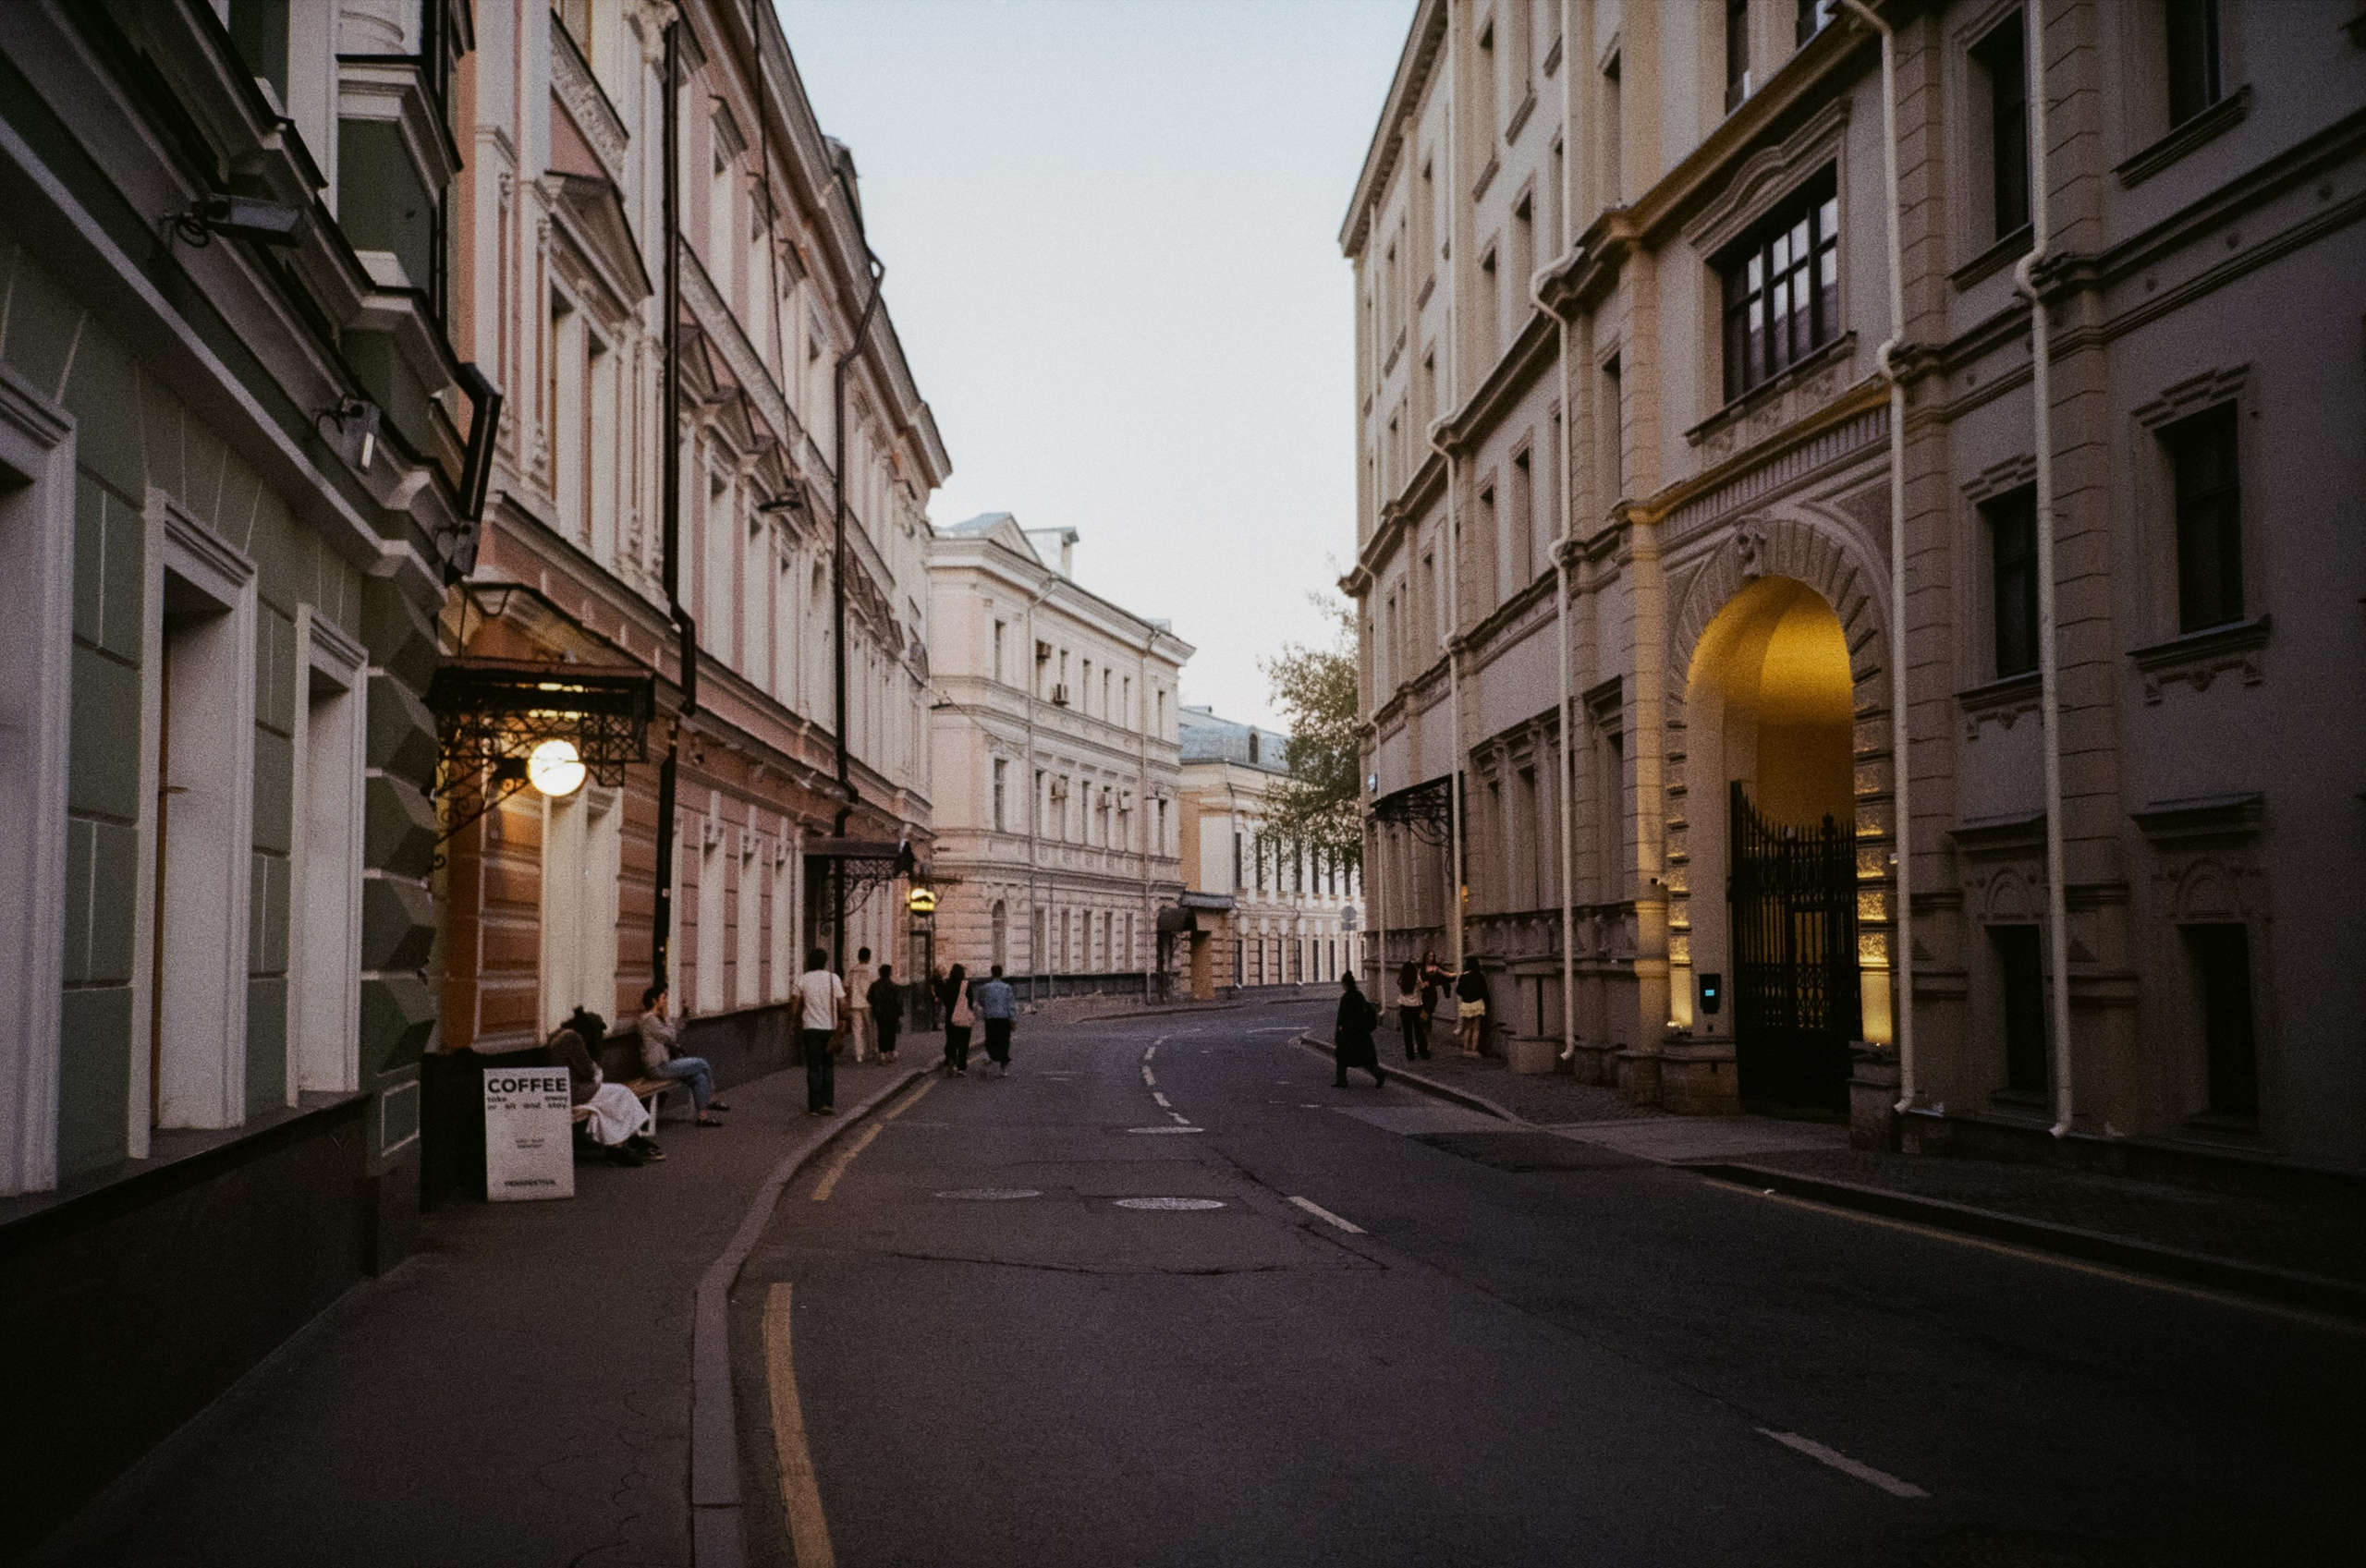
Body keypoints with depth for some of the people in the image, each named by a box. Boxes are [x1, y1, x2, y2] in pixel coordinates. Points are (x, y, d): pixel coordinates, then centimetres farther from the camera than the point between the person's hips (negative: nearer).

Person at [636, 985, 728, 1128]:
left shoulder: (655, 1018, 17)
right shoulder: (648, 1019, -15)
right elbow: (671, 1037, -16)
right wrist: (666, 1018, -8)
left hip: (665, 1063, 10)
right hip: (658, 1067, -10)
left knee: (699, 1076, -1)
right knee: (701, 1063, -9)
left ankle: (703, 1116, 2)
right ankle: (711, 1100, 4)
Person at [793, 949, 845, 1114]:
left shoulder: (803, 980, -1)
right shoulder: (834, 979, -3)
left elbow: (797, 1008, 1)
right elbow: (842, 1006, -7)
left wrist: (798, 1030, 11)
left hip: (811, 1028, 0)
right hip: (830, 1028, 0)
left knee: (814, 1069, 4)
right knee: (828, 1067, 12)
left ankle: (814, 1107, 3)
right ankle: (828, 1104, 6)